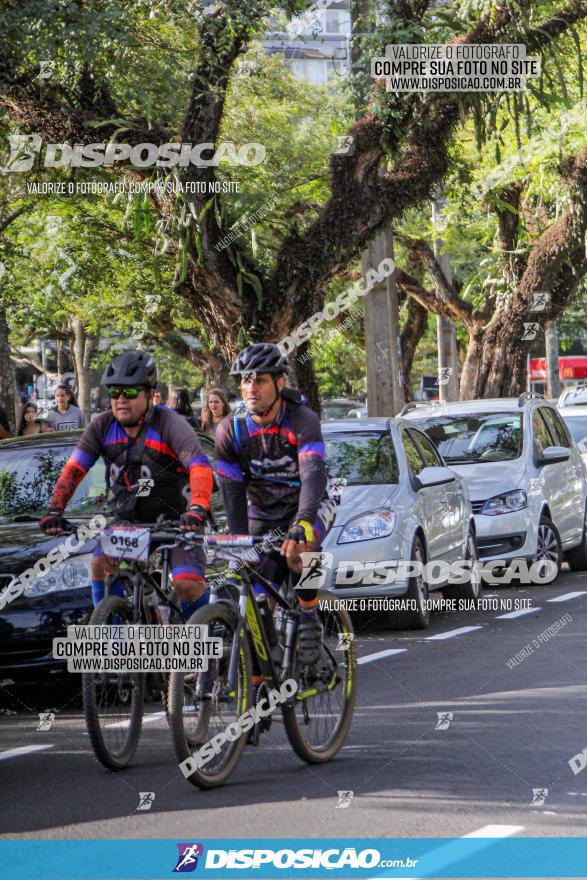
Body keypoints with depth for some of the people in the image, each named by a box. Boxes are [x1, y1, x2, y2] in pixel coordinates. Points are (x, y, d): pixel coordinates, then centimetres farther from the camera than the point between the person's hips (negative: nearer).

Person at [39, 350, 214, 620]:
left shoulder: (168, 424, -20)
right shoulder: (103, 427, -7)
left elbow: (200, 467, -33)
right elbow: (73, 470, -11)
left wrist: (197, 510, -50)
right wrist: (54, 511, -27)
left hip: (174, 519, -4)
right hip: (126, 517, 4)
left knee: (187, 583, -21)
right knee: (101, 563, -21)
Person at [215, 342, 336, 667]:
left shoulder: (302, 421, -25)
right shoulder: (230, 430, -14)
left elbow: (314, 476, -38)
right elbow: (233, 493, -14)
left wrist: (302, 525, -54)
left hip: (308, 507, -3)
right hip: (262, 516, 3)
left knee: (297, 551, -36)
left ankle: (309, 616, -12)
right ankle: (259, 677, 4)